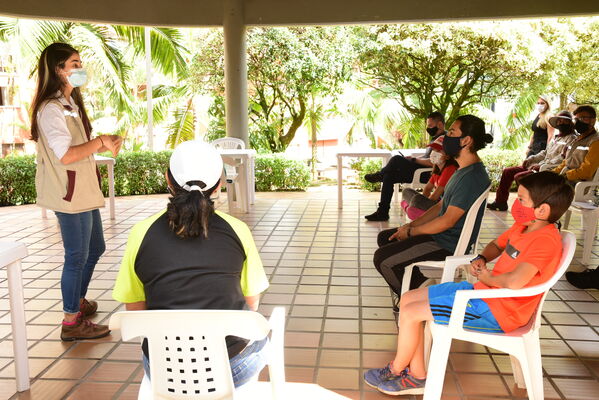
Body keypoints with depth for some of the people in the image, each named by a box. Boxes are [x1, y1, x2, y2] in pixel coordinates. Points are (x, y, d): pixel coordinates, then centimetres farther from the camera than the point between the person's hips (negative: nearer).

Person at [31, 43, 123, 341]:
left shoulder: (70, 104, 15)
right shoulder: (50, 109, -17)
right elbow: (66, 155, -25)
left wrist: (105, 146, 7)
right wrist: (101, 141, -16)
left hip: (84, 191, 10)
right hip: (69, 194, -10)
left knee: (95, 248, 20)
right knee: (77, 256, -1)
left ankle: (78, 301, 38)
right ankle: (72, 322, 13)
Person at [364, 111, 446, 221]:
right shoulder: (436, 138, 21)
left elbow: (432, 162, -24)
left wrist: (414, 160, -12)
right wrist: (411, 159, 12)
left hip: (427, 174, -11)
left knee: (396, 160, -23)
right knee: (388, 176, 0)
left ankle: (379, 175, 6)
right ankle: (382, 212, -1)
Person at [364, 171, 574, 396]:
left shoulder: (546, 241, -22)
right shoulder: (522, 227, 8)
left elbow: (514, 282, -36)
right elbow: (497, 245, 28)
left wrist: (488, 277, -15)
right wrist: (481, 259, 6)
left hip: (495, 310, -10)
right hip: (482, 291, 10)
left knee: (410, 313, -13)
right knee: (409, 299, 7)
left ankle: (396, 370, 13)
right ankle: (417, 376, 10)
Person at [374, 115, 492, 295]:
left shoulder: (471, 177, -24)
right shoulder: (464, 170, 11)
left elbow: (447, 221, -25)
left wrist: (410, 232, -13)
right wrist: (410, 225, 5)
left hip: (448, 245, -11)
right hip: (442, 235, 11)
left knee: (382, 259, -13)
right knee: (384, 238, 17)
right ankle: (423, 289, 13)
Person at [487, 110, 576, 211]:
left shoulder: (571, 139, -8)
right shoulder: (555, 137, 21)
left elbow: (562, 159, -19)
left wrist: (541, 166, -23)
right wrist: (530, 159, 9)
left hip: (549, 171, -9)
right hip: (539, 166, 9)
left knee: (519, 176, -27)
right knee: (507, 171, 4)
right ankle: (500, 202, 8)